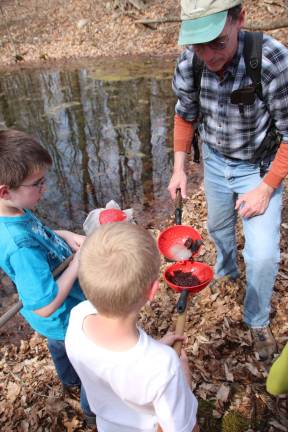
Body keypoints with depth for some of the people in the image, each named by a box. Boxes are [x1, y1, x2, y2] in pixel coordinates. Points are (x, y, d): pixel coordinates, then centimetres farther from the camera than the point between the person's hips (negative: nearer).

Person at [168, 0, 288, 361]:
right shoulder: (188, 64, -19)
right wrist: (179, 167, -5)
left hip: (259, 167, -3)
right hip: (215, 160, 4)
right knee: (218, 227, 23)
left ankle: (257, 320, 22)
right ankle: (226, 271, 56)